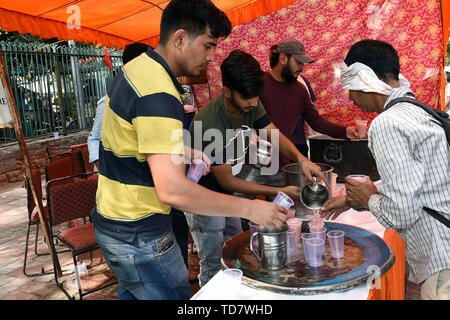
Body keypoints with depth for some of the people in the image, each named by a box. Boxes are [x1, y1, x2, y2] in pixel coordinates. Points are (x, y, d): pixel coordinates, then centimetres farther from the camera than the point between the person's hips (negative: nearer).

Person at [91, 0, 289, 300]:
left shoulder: (136, 67, 6)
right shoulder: (159, 94, -26)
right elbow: (172, 190, -33)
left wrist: (182, 151, 12)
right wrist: (250, 208, -27)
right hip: (139, 236, -10)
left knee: (132, 293, 24)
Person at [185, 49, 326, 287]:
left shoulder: (249, 105, -11)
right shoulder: (210, 124, -34)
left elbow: (274, 135, -6)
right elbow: (227, 182, -26)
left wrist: (301, 158, -27)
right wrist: (279, 192, -24)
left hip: (226, 196, 8)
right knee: (214, 265, 2)